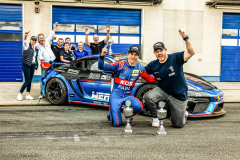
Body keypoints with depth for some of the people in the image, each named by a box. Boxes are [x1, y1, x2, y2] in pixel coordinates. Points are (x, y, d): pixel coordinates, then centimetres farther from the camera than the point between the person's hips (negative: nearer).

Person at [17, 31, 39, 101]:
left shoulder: (36, 48, 14)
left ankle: (28, 95, 13)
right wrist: (25, 36, -42)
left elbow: (36, 57, 24)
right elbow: (24, 40, -23)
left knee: (30, 81, 8)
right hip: (26, 65, -6)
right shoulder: (27, 45, -4)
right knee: (27, 81, -10)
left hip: (33, 65, 6)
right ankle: (19, 94, -1)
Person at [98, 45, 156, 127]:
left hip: (128, 96, 3)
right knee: (117, 123, -11)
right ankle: (112, 113, 26)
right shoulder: (120, 65, -10)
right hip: (116, 96, -3)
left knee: (139, 107, -30)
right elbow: (102, 67, -17)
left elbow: (149, 79, 12)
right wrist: (102, 56, -35)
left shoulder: (140, 68, 2)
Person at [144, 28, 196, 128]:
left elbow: (191, 52, -28)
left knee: (178, 124, 3)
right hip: (163, 91, 3)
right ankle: (155, 118, -1)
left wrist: (185, 38, -41)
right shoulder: (153, 65, -2)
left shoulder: (175, 58, -15)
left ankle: (184, 114, 42)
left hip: (179, 96, -3)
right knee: (148, 97, -29)